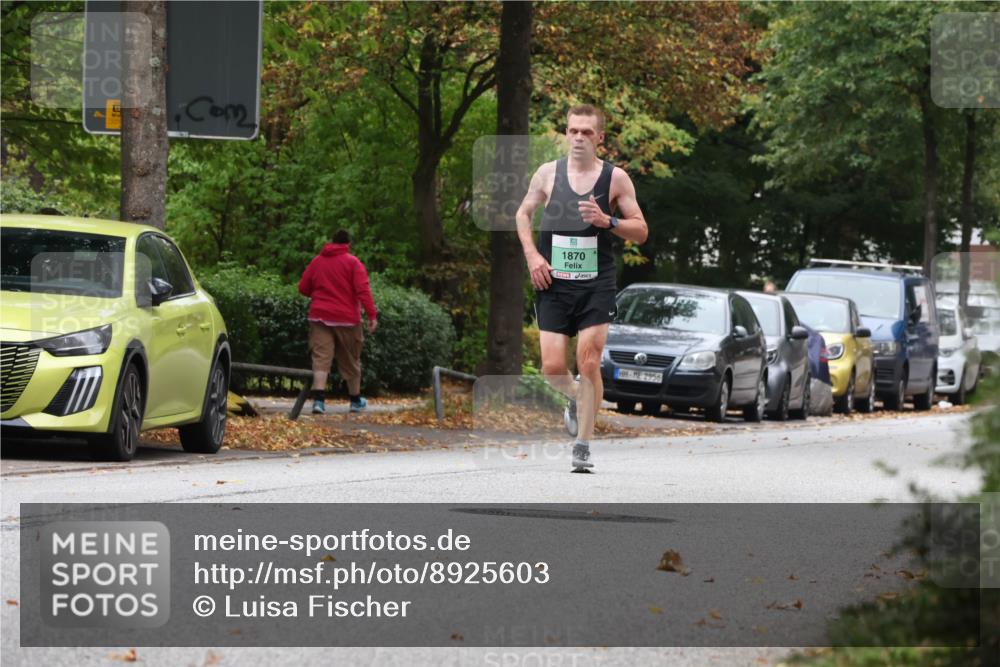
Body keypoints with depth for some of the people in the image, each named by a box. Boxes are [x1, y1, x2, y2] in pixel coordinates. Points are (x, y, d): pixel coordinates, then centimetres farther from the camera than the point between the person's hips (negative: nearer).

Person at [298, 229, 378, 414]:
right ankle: (356, 401, 26)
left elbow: (303, 288, 12)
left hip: (320, 316, 2)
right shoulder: (352, 262, -3)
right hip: (346, 319, -2)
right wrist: (372, 315, -16)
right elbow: (363, 290, -13)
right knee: (351, 361, 12)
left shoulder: (317, 261, 9)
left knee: (321, 359, -6)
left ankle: (318, 399, -23)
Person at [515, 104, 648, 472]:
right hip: (553, 283, 2)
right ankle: (577, 399, 33)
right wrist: (532, 255, 2)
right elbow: (523, 213, 18)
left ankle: (582, 446, -2)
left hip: (596, 286, -2)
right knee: (553, 368, -2)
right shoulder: (548, 173, 5)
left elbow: (641, 231, 4)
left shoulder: (615, 177, 0)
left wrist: (607, 221, -15)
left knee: (589, 364, -10)